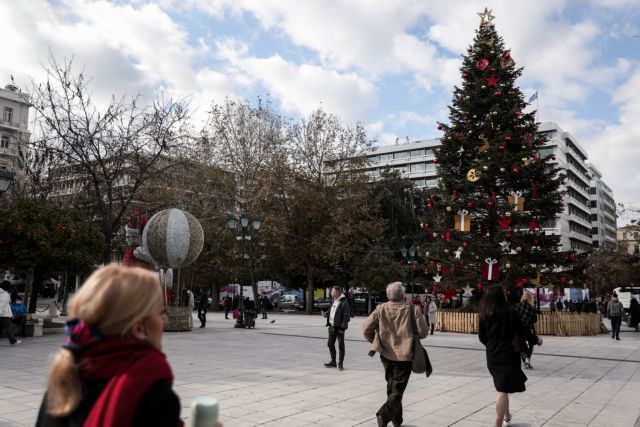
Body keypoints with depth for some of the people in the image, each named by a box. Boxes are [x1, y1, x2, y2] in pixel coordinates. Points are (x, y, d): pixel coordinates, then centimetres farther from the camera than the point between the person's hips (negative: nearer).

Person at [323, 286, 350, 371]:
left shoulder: (344, 303, -14)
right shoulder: (334, 302, 13)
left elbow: (346, 317, -17)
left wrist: (342, 327, -21)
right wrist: (326, 314, 4)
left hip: (339, 328, -9)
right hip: (332, 327, 9)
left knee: (341, 345, 0)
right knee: (330, 344, 14)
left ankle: (340, 364, 8)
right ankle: (333, 362, 27)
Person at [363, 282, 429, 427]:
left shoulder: (381, 309, -3)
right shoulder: (413, 309, -10)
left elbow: (366, 328, -4)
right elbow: (423, 332, -7)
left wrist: (374, 341, 14)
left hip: (387, 355, 3)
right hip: (405, 355, -3)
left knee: (391, 388, 21)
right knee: (397, 390, 3)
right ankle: (384, 414, -16)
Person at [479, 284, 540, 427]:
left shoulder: (484, 315, 1)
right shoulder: (509, 312, -13)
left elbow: (482, 337, 7)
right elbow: (522, 331, -7)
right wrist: (536, 340, 11)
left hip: (492, 355, 5)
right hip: (507, 354, -5)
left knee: (502, 386, 24)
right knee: (503, 390, -2)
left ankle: (507, 415, 40)